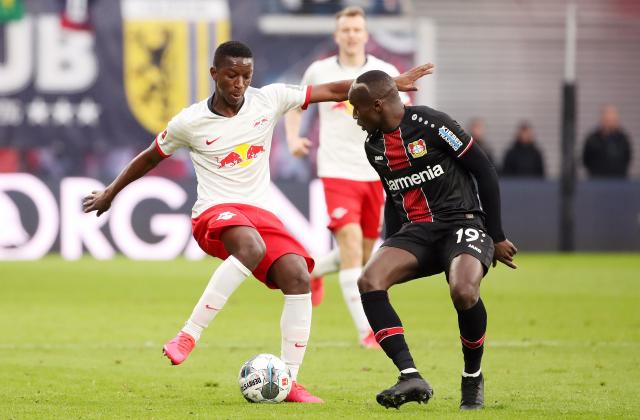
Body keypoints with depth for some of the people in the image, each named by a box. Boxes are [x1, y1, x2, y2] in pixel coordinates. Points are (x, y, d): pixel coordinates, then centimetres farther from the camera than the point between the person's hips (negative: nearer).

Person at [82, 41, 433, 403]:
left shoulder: (269, 100, 3)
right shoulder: (190, 122, -2)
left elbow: (333, 91, 6)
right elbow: (150, 158, 14)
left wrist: (394, 84, 4)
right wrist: (110, 194, 25)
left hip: (260, 212, 5)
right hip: (215, 213, -5)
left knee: (298, 275, -21)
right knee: (252, 247, -39)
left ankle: (289, 380, -14)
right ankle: (189, 336, -34)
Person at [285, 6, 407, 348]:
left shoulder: (385, 73, 2)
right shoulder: (319, 72, 2)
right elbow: (296, 105, 18)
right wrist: (293, 138, 0)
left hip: (377, 174, 3)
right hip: (338, 172, -3)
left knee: (363, 255, 12)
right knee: (351, 245, -18)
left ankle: (312, 270, 45)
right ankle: (365, 330, -18)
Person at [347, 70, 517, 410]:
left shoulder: (430, 124, -11)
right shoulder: (373, 145, 11)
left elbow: (485, 172, -6)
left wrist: (496, 237, -4)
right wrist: (390, 254, 21)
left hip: (460, 222, -6)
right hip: (415, 231, 6)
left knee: (463, 292, -35)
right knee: (369, 280, -23)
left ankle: (473, 378, -7)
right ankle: (411, 377, -28)